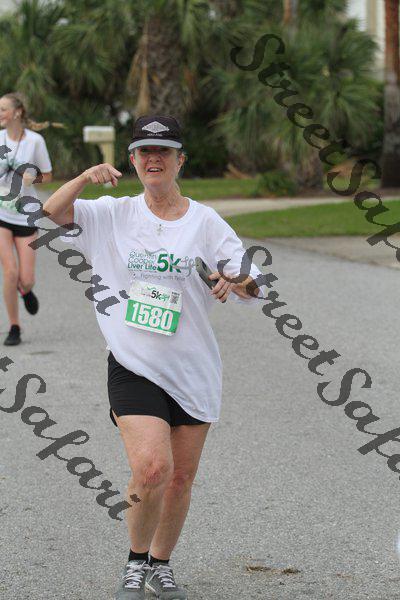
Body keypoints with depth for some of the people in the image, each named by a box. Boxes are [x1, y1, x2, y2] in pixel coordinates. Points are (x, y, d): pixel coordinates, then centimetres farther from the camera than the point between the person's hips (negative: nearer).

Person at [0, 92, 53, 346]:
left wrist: (33, 177, -16)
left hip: (26, 215, -1)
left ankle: (26, 291, 36)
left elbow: (47, 176, 2)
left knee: (26, 279, -4)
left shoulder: (35, 140, -6)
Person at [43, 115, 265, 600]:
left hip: (193, 369, 2)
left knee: (180, 479, 8)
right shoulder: (114, 215, 4)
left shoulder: (205, 222, 1)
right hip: (133, 366, -2)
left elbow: (253, 286, -5)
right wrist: (85, 177, -20)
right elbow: (51, 212, -4)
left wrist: (236, 282, -28)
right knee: (151, 468, -20)